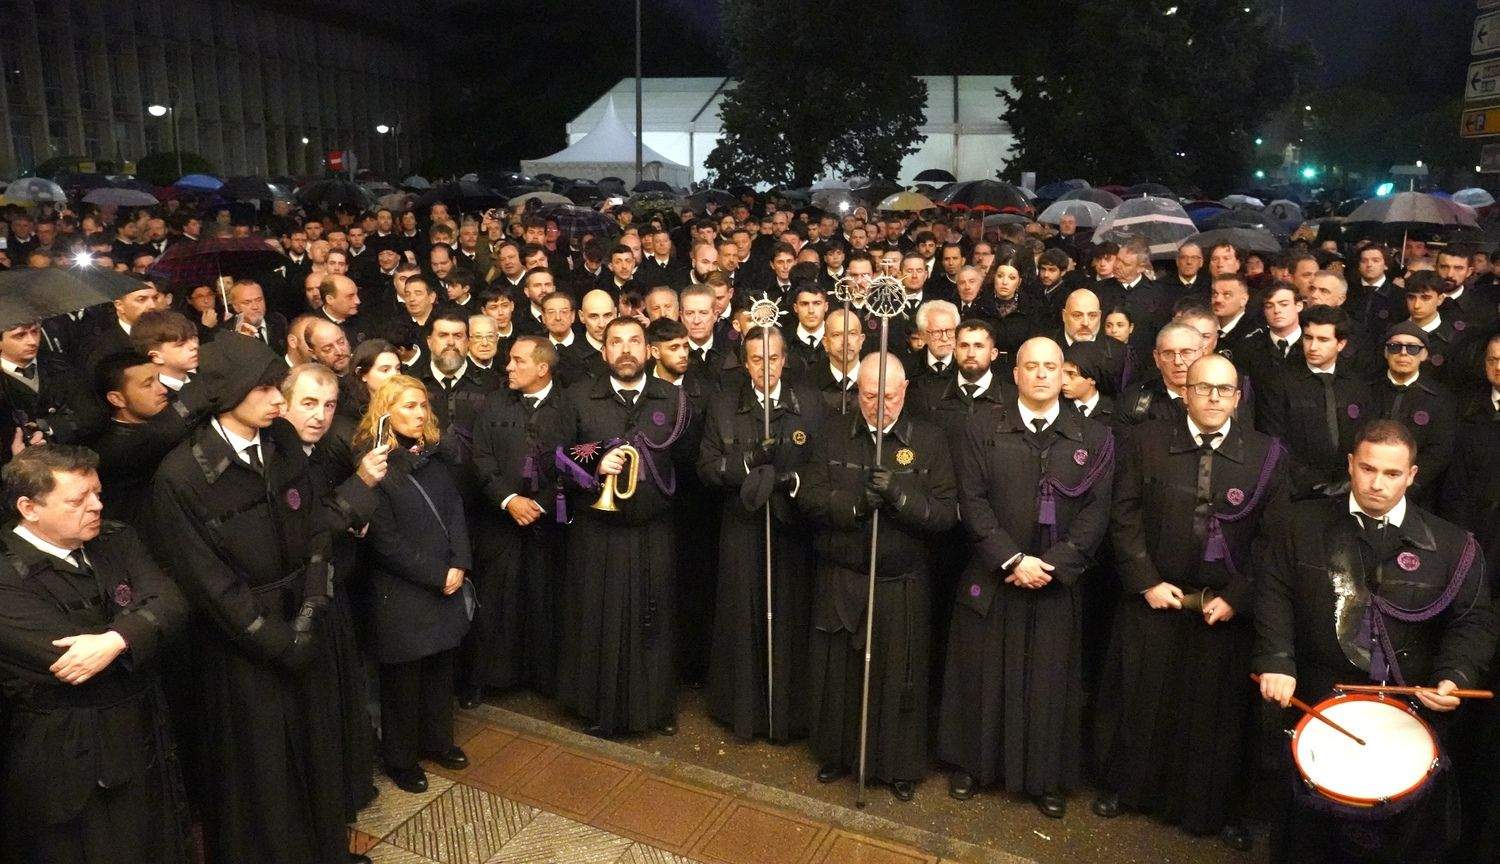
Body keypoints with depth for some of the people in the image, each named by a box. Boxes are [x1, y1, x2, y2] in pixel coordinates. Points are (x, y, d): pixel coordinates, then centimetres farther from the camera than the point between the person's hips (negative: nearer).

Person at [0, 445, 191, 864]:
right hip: (69, 770, -5)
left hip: (148, 746, 6)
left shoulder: (117, 540, 0)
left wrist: (116, 640, -30)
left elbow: (173, 605, -13)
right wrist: (143, 625, -16)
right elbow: (72, 660, -26)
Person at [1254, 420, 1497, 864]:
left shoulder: (1451, 544, -2)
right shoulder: (1306, 523, -1)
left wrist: (1455, 677, -17)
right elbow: (1275, 593, -1)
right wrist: (1275, 662, -11)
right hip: (1319, 702, 0)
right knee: (1310, 826, 14)